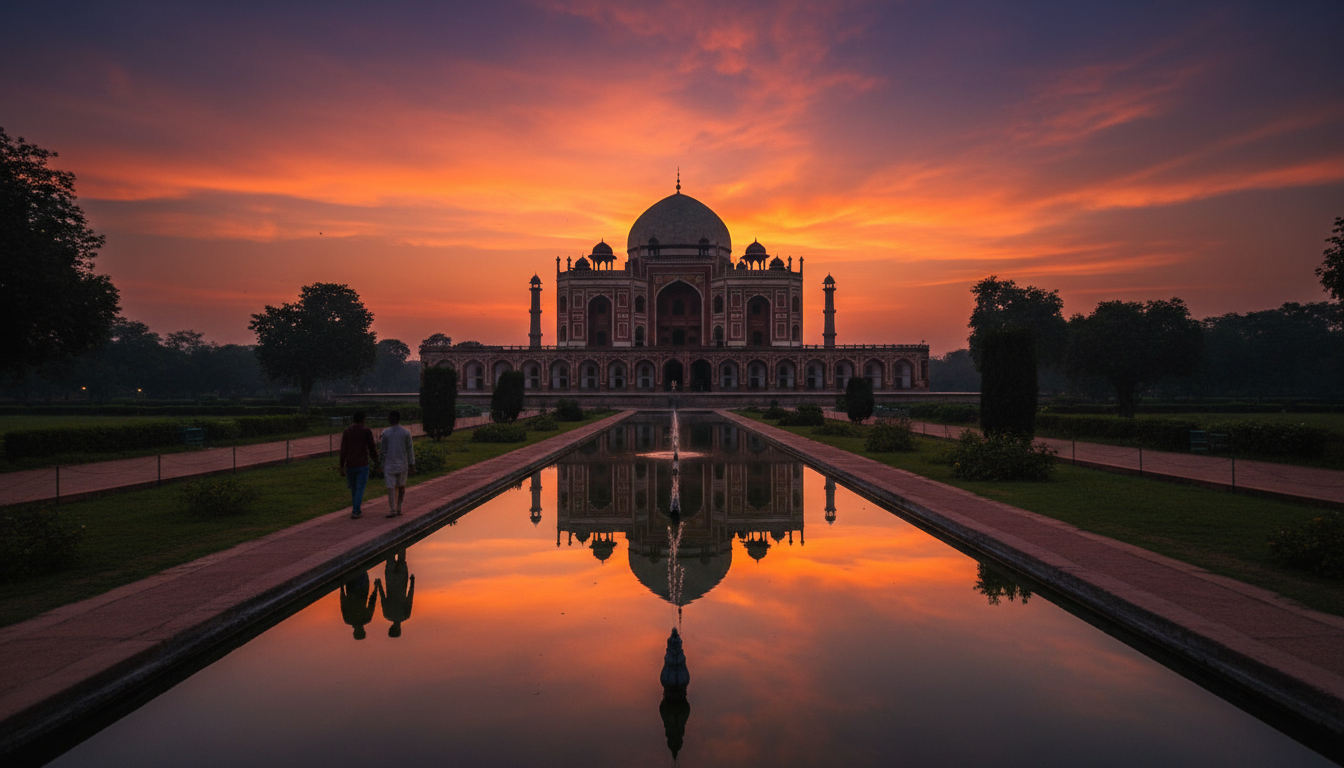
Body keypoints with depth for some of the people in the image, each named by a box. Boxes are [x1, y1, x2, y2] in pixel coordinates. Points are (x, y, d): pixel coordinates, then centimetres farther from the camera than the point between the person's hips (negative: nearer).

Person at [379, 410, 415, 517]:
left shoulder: (385, 433, -4)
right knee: (401, 486, 13)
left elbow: (383, 449, 1)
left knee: (391, 487, 2)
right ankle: (399, 508, 14)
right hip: (402, 464, 1)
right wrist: (412, 463, 6)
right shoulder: (406, 432, -3)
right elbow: (410, 449, 0)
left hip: (389, 464, -1)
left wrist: (382, 463, 10)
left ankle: (392, 510, -1)